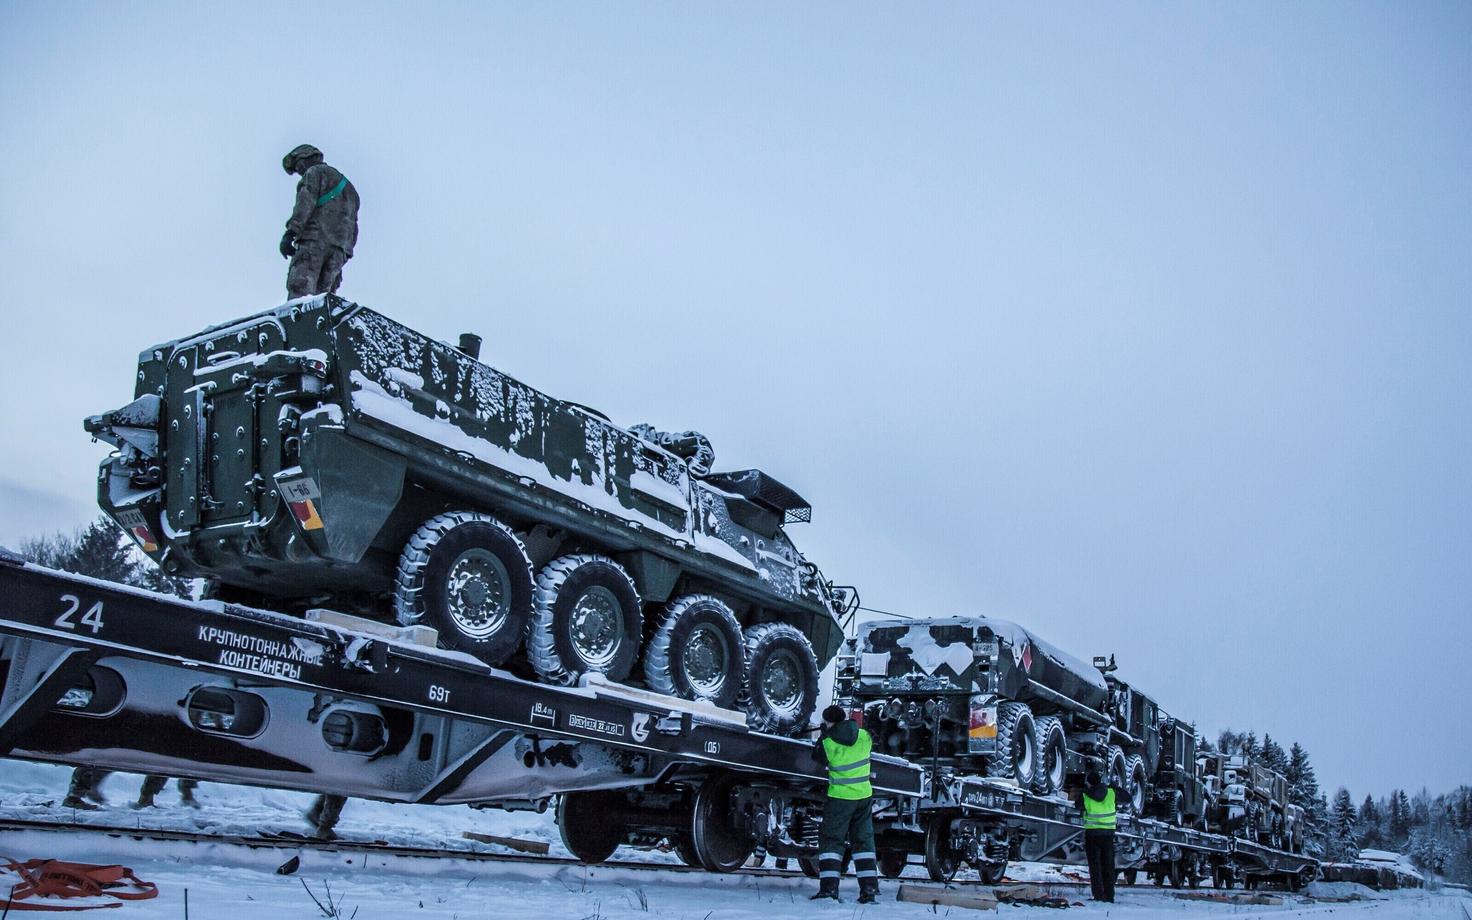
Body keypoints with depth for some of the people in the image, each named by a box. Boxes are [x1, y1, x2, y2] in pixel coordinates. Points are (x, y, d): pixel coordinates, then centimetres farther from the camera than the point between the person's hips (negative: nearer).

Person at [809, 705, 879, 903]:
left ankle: (828, 887, -4)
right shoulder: (864, 737, -3)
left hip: (840, 797, -4)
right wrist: (851, 724, 25)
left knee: (831, 840, 4)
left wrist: (823, 735, 11)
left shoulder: (827, 743, -14)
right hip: (864, 795, 4)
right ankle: (870, 889, 9)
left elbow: (817, 758, 3)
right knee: (863, 840, 13)